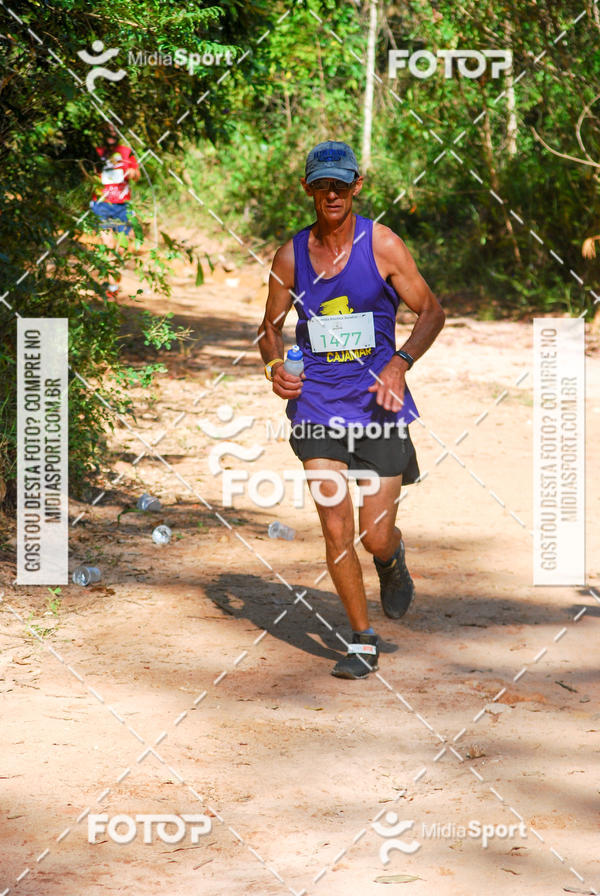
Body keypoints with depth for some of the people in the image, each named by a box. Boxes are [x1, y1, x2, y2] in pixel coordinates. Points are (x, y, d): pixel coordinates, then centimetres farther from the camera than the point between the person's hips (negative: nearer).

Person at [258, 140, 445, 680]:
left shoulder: (382, 245, -3)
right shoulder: (291, 255, 4)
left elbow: (431, 311, -1)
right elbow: (272, 325, 16)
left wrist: (400, 362, -17)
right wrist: (275, 367, -5)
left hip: (378, 403, -2)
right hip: (318, 405, 2)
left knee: (376, 538, -4)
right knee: (335, 529, -6)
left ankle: (393, 562, 35)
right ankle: (363, 642, 10)